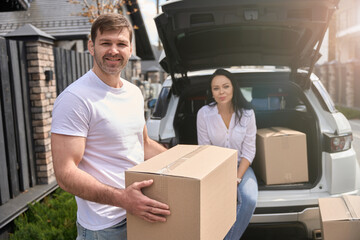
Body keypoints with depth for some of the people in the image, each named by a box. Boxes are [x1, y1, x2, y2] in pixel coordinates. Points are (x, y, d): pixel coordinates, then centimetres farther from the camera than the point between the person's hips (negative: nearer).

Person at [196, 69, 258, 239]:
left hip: (240, 166, 1)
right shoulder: (204, 114, -9)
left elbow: (249, 151, -4)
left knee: (249, 200, -26)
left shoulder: (246, 113, -7)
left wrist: (237, 177, -15)